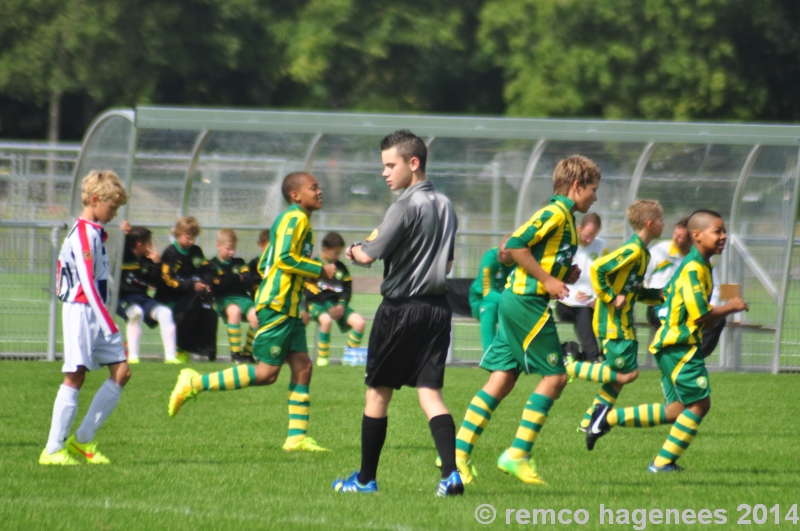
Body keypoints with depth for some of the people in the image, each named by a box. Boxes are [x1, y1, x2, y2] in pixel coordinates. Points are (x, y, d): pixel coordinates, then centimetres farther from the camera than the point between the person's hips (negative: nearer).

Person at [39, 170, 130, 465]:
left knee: (121, 372, 3)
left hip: (96, 315, 10)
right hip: (81, 311, -10)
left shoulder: (94, 232, 17)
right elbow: (88, 284, -20)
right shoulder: (84, 234, -13)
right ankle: (53, 450, -4)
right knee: (75, 376, -8)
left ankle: (83, 441, 7)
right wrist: (110, 327, -22)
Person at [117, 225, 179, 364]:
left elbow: (156, 283, 9)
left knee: (165, 313, -15)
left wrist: (156, 264, -4)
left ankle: (170, 356, -14)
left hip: (142, 297, 6)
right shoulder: (122, 256, -4)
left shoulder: (147, 260, 11)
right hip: (122, 298, -6)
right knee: (136, 312, -36)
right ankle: (133, 356, -29)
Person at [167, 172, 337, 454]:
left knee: (302, 366, 5)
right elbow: (284, 258, -21)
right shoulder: (296, 218, -9)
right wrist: (321, 270, -13)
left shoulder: (293, 219, 21)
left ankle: (297, 437, 4)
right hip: (277, 304, -10)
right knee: (267, 372, -11)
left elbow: (265, 264, 21)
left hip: (289, 308, 10)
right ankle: (195, 384, -8)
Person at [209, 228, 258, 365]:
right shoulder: (212, 265, 9)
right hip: (222, 299, -3)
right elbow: (214, 288, -5)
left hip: (241, 297, 3)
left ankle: (248, 353, -9)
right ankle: (235, 353, -29)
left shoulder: (239, 263, 18)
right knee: (234, 311, -38)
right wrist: (235, 279, -10)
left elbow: (248, 283, 4)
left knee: (255, 316, -27)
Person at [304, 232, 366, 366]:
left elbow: (347, 289, 11)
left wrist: (342, 305, -10)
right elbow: (309, 291, -12)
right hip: (317, 303, -6)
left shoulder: (341, 268, 13)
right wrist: (329, 307, -19)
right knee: (326, 320, -39)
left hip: (337, 304, 6)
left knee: (359, 322, -15)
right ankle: (322, 359, -24)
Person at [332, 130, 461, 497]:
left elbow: (369, 256, -16)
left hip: (401, 308, -6)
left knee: (377, 393, 7)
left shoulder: (406, 205, -13)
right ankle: (451, 472, -19)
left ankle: (366, 478, 16)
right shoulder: (445, 206, 12)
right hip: (437, 308, 6)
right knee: (430, 393, 1)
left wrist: (355, 250, 5)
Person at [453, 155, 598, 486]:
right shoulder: (556, 213, -11)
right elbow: (515, 245, -20)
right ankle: (518, 454, -5)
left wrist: (565, 277, 9)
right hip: (527, 303, -10)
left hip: (516, 301, 10)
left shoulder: (564, 217, 20)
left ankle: (459, 451, 5)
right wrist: (548, 279, -16)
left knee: (502, 380, 6)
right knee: (555, 376, -6)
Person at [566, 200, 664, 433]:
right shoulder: (633, 250, -18)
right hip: (613, 321, -10)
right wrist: (611, 297, -21)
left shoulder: (642, 252, 13)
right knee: (627, 373, -10)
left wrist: (662, 295, 12)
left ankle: (590, 421, 19)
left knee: (620, 374, 13)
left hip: (622, 321, 10)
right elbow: (597, 268, -26)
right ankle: (571, 369, -5)